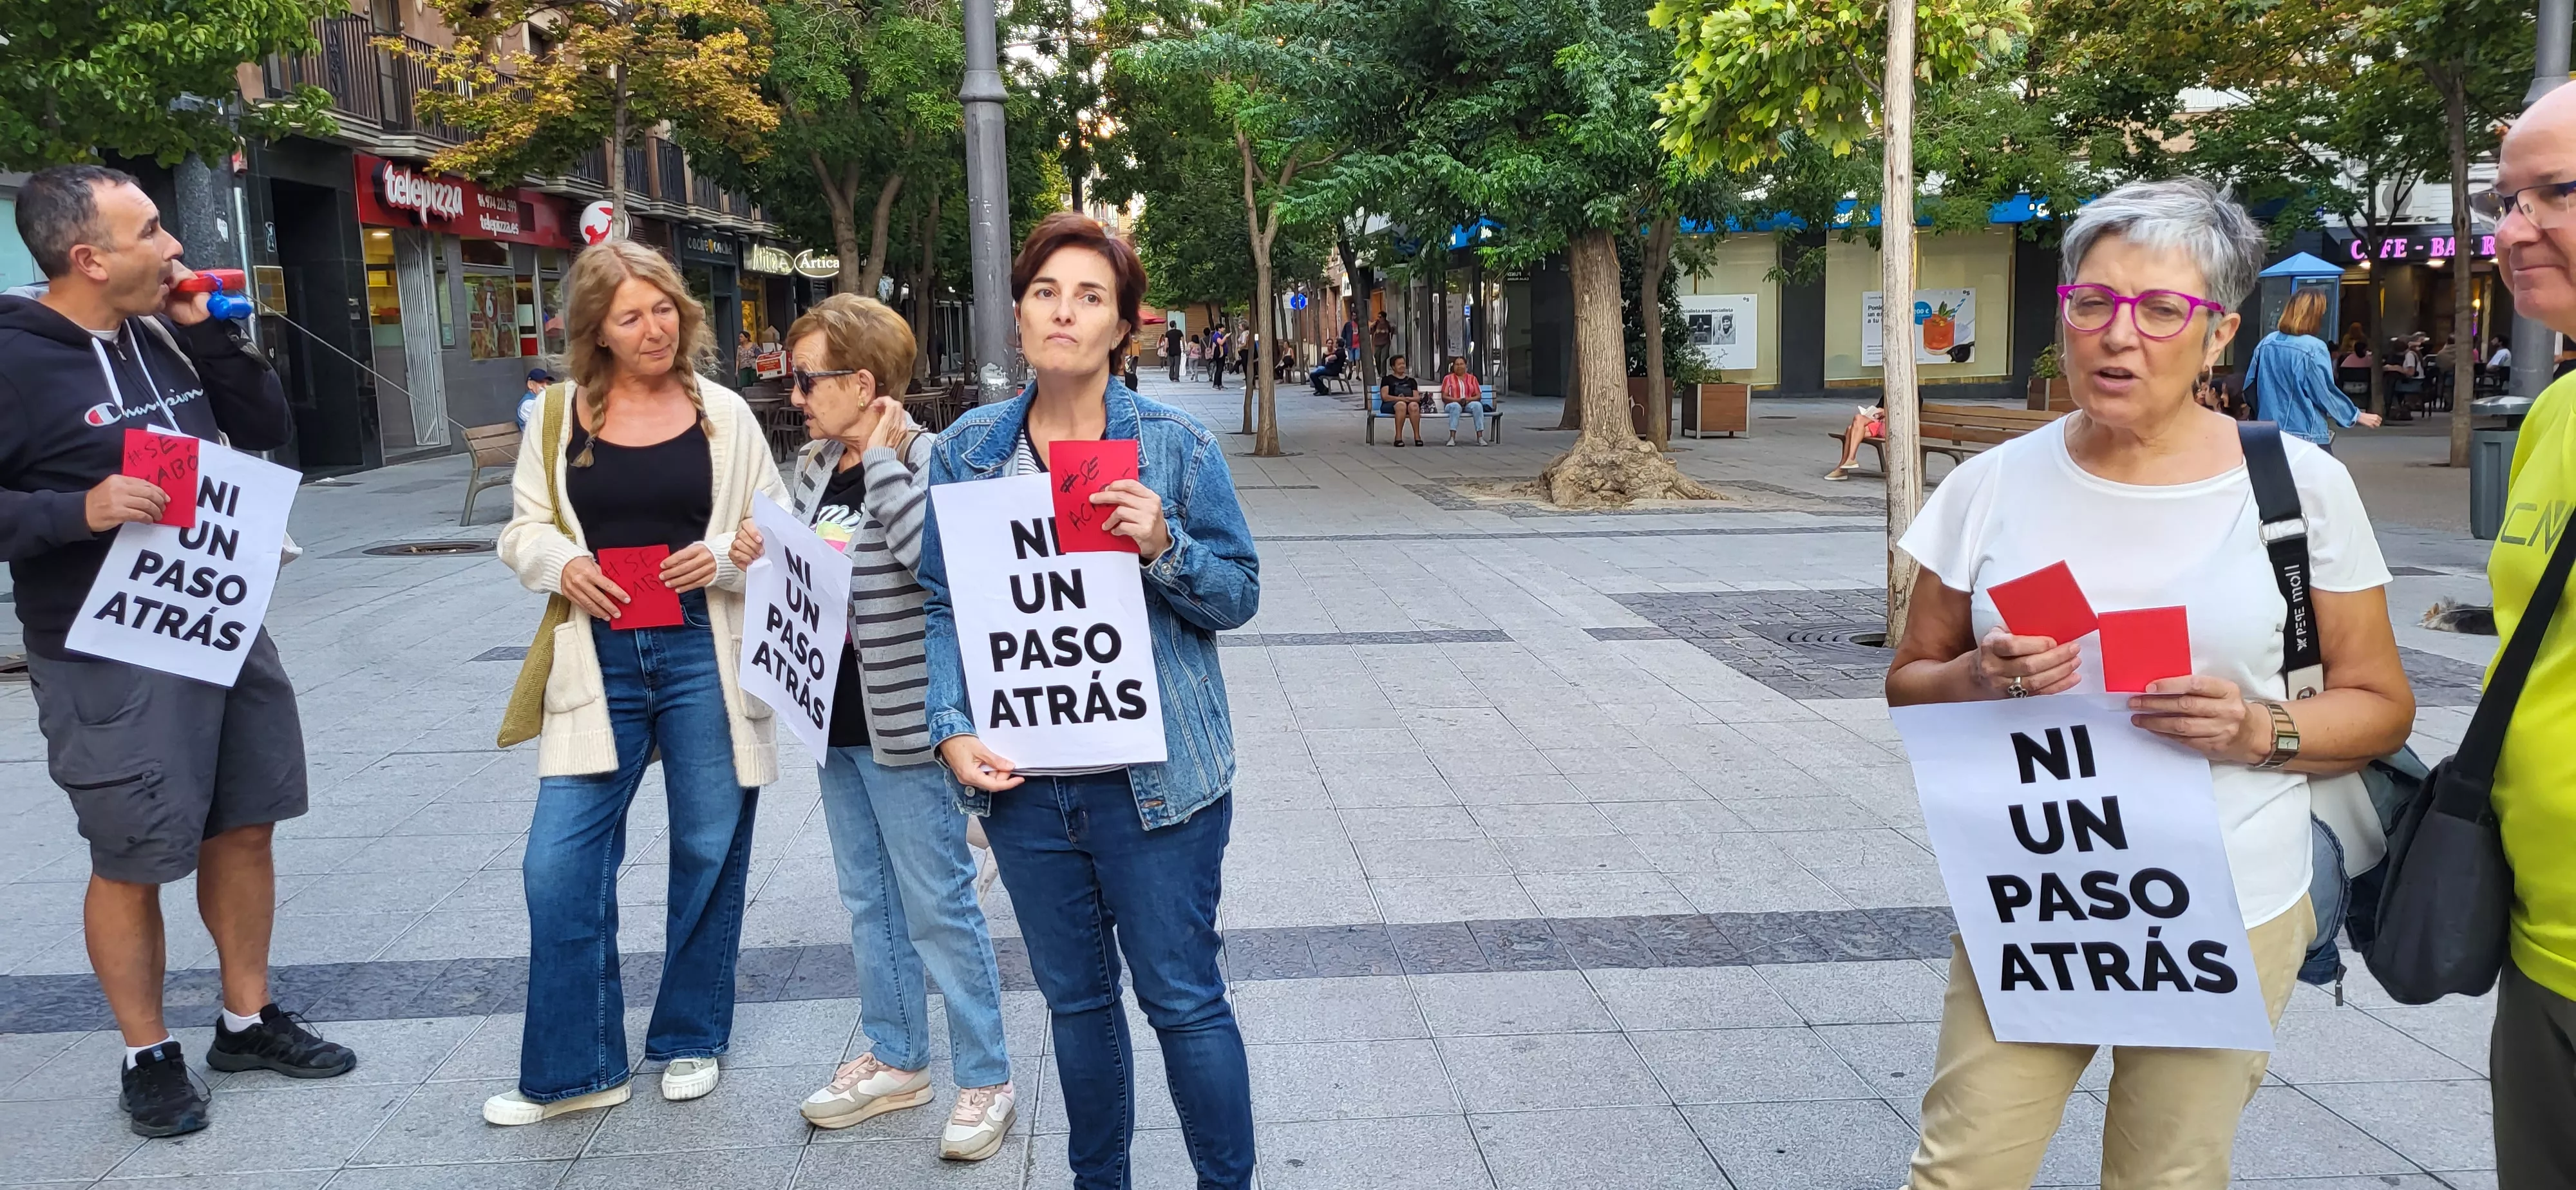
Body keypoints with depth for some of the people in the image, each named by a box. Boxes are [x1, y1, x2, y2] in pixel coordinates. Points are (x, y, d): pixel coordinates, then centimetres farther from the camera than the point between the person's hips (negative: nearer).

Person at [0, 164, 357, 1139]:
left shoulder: (165, 337, 7)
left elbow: (267, 430, 10)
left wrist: (207, 335, -2)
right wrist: (79, 511, -28)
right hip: (108, 661, -7)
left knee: (244, 829, 15)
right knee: (132, 864, 5)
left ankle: (248, 1020, 32)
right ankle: (148, 1057, 23)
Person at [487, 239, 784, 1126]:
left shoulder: (723, 414, 3)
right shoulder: (559, 417, 5)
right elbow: (524, 529, 12)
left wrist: (725, 557, -12)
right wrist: (561, 564, -9)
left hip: (704, 654, -1)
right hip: (599, 661, 1)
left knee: (709, 854, 8)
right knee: (561, 866, -2)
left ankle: (691, 1040, 28)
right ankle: (574, 1069, 13)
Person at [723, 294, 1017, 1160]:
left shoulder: (924, 461, -15)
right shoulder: (814, 468, 8)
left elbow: (935, 556, -32)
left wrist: (883, 456, -25)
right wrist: (759, 555, -1)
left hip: (904, 722, -8)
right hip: (838, 716, 8)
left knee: (938, 908, 1)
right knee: (869, 902, 18)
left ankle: (986, 1079, 14)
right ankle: (896, 1061, 32)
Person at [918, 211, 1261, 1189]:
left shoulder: (1177, 445, -4)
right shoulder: (967, 448, 4)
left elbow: (1239, 595, -1)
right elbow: (939, 604, 4)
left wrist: (1165, 548, -20)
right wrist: (951, 730, -9)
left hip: (1153, 774, -3)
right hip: (1020, 774, 3)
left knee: (1184, 998, 4)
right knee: (1074, 997, 17)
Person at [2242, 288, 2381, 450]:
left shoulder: (2267, 343, 4)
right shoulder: (2314, 348, -12)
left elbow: (2250, 385, 11)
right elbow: (2325, 394, -10)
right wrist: (2357, 416, 3)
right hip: (2308, 433, -6)